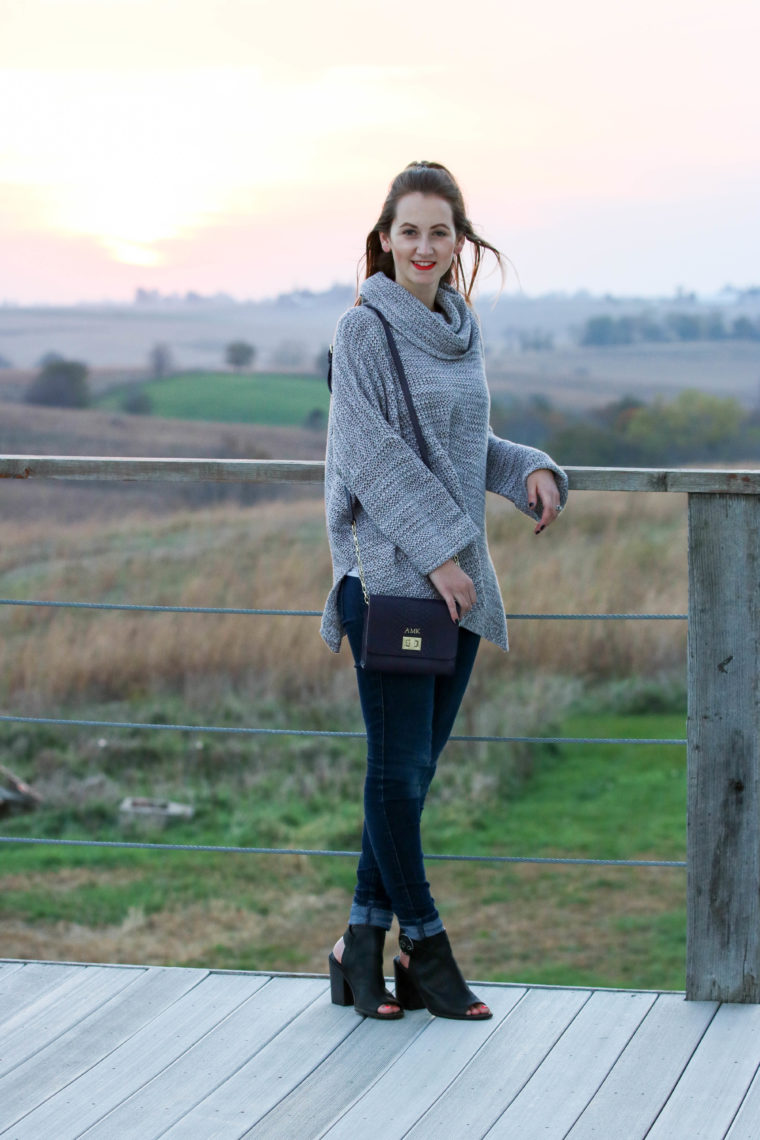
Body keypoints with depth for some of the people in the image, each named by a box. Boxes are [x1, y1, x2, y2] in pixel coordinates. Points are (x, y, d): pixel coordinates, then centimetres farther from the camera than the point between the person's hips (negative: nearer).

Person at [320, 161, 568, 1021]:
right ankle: (423, 946, 8)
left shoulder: (462, 330, 14)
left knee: (415, 766, 8)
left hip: (458, 579, 7)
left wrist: (531, 470, 3)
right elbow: (373, 456, -13)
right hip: (391, 573, -7)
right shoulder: (363, 329, -7)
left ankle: (363, 942, 16)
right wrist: (436, 550, -17)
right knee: (399, 766, -3)